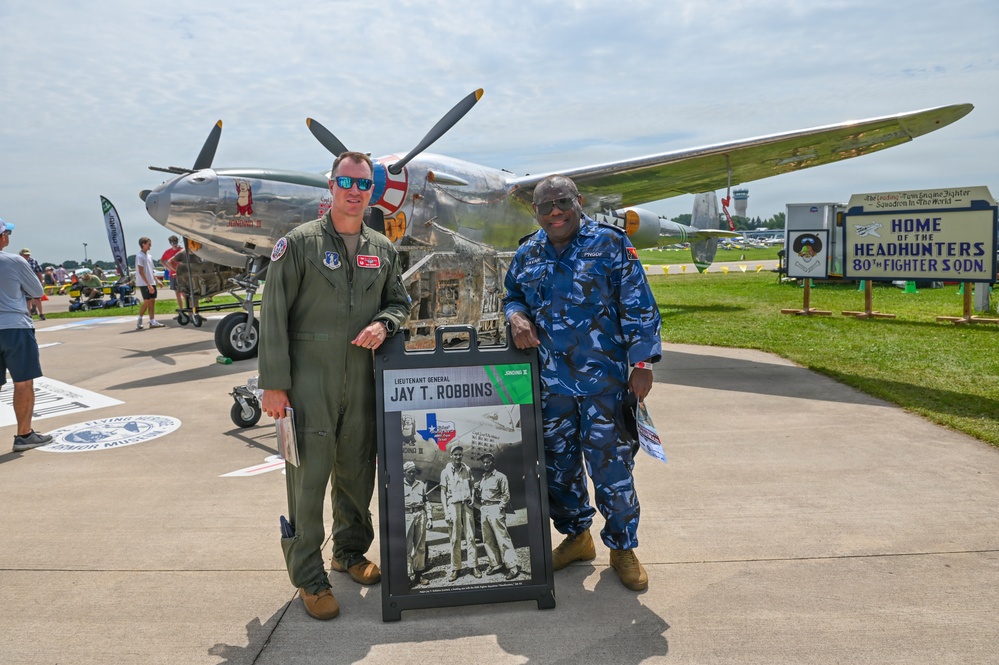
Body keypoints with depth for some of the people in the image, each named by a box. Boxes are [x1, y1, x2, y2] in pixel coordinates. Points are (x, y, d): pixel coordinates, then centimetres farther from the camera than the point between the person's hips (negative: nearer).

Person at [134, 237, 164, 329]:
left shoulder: (149, 256, 16)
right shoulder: (139, 256, -10)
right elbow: (141, 272, -16)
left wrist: (157, 280, 13)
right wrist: (148, 284, -20)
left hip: (151, 283, 8)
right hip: (144, 284, -8)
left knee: (152, 301, 4)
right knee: (147, 301, -8)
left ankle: (152, 321, 5)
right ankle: (139, 321, 3)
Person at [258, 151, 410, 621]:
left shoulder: (382, 249, 11)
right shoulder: (299, 243, -4)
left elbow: (399, 300, 20)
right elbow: (274, 315, -6)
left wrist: (384, 323, -4)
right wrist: (273, 384, -10)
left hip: (362, 379, 5)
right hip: (308, 380, -4)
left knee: (357, 471, 14)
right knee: (308, 477, -1)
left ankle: (350, 552, 35)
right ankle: (309, 578, 14)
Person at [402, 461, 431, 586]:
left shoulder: (421, 484, 15)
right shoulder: (400, 485, 3)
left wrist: (429, 516, 9)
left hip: (420, 515, 4)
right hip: (407, 516, -4)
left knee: (420, 545, 7)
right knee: (407, 546, -4)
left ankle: (419, 573, 14)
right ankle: (409, 574, 1)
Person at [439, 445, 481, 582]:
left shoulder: (467, 469, 8)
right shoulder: (446, 472, 1)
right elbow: (443, 492, 2)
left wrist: (472, 500, -2)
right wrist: (446, 511, -5)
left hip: (466, 504, 2)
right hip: (453, 505, -2)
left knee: (470, 536, 1)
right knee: (455, 538, 0)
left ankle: (474, 565, 5)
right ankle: (455, 568, 4)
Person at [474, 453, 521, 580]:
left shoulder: (500, 476, -1)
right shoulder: (482, 479, 19)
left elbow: (506, 495, -5)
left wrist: (500, 509, -14)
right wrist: (476, 489, 3)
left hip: (495, 509, -7)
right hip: (484, 510, 7)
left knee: (502, 539, -11)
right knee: (488, 540, 5)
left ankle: (513, 566, -10)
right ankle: (496, 564, 12)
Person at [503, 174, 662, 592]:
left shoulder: (610, 244, -3)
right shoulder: (527, 254, 10)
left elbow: (639, 308, -4)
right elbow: (512, 295, 22)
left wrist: (642, 363, -9)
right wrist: (516, 315, -2)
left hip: (603, 379, -4)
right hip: (550, 381, 5)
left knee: (611, 465, 1)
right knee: (558, 464, 14)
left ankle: (623, 548, 22)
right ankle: (576, 537, 34)